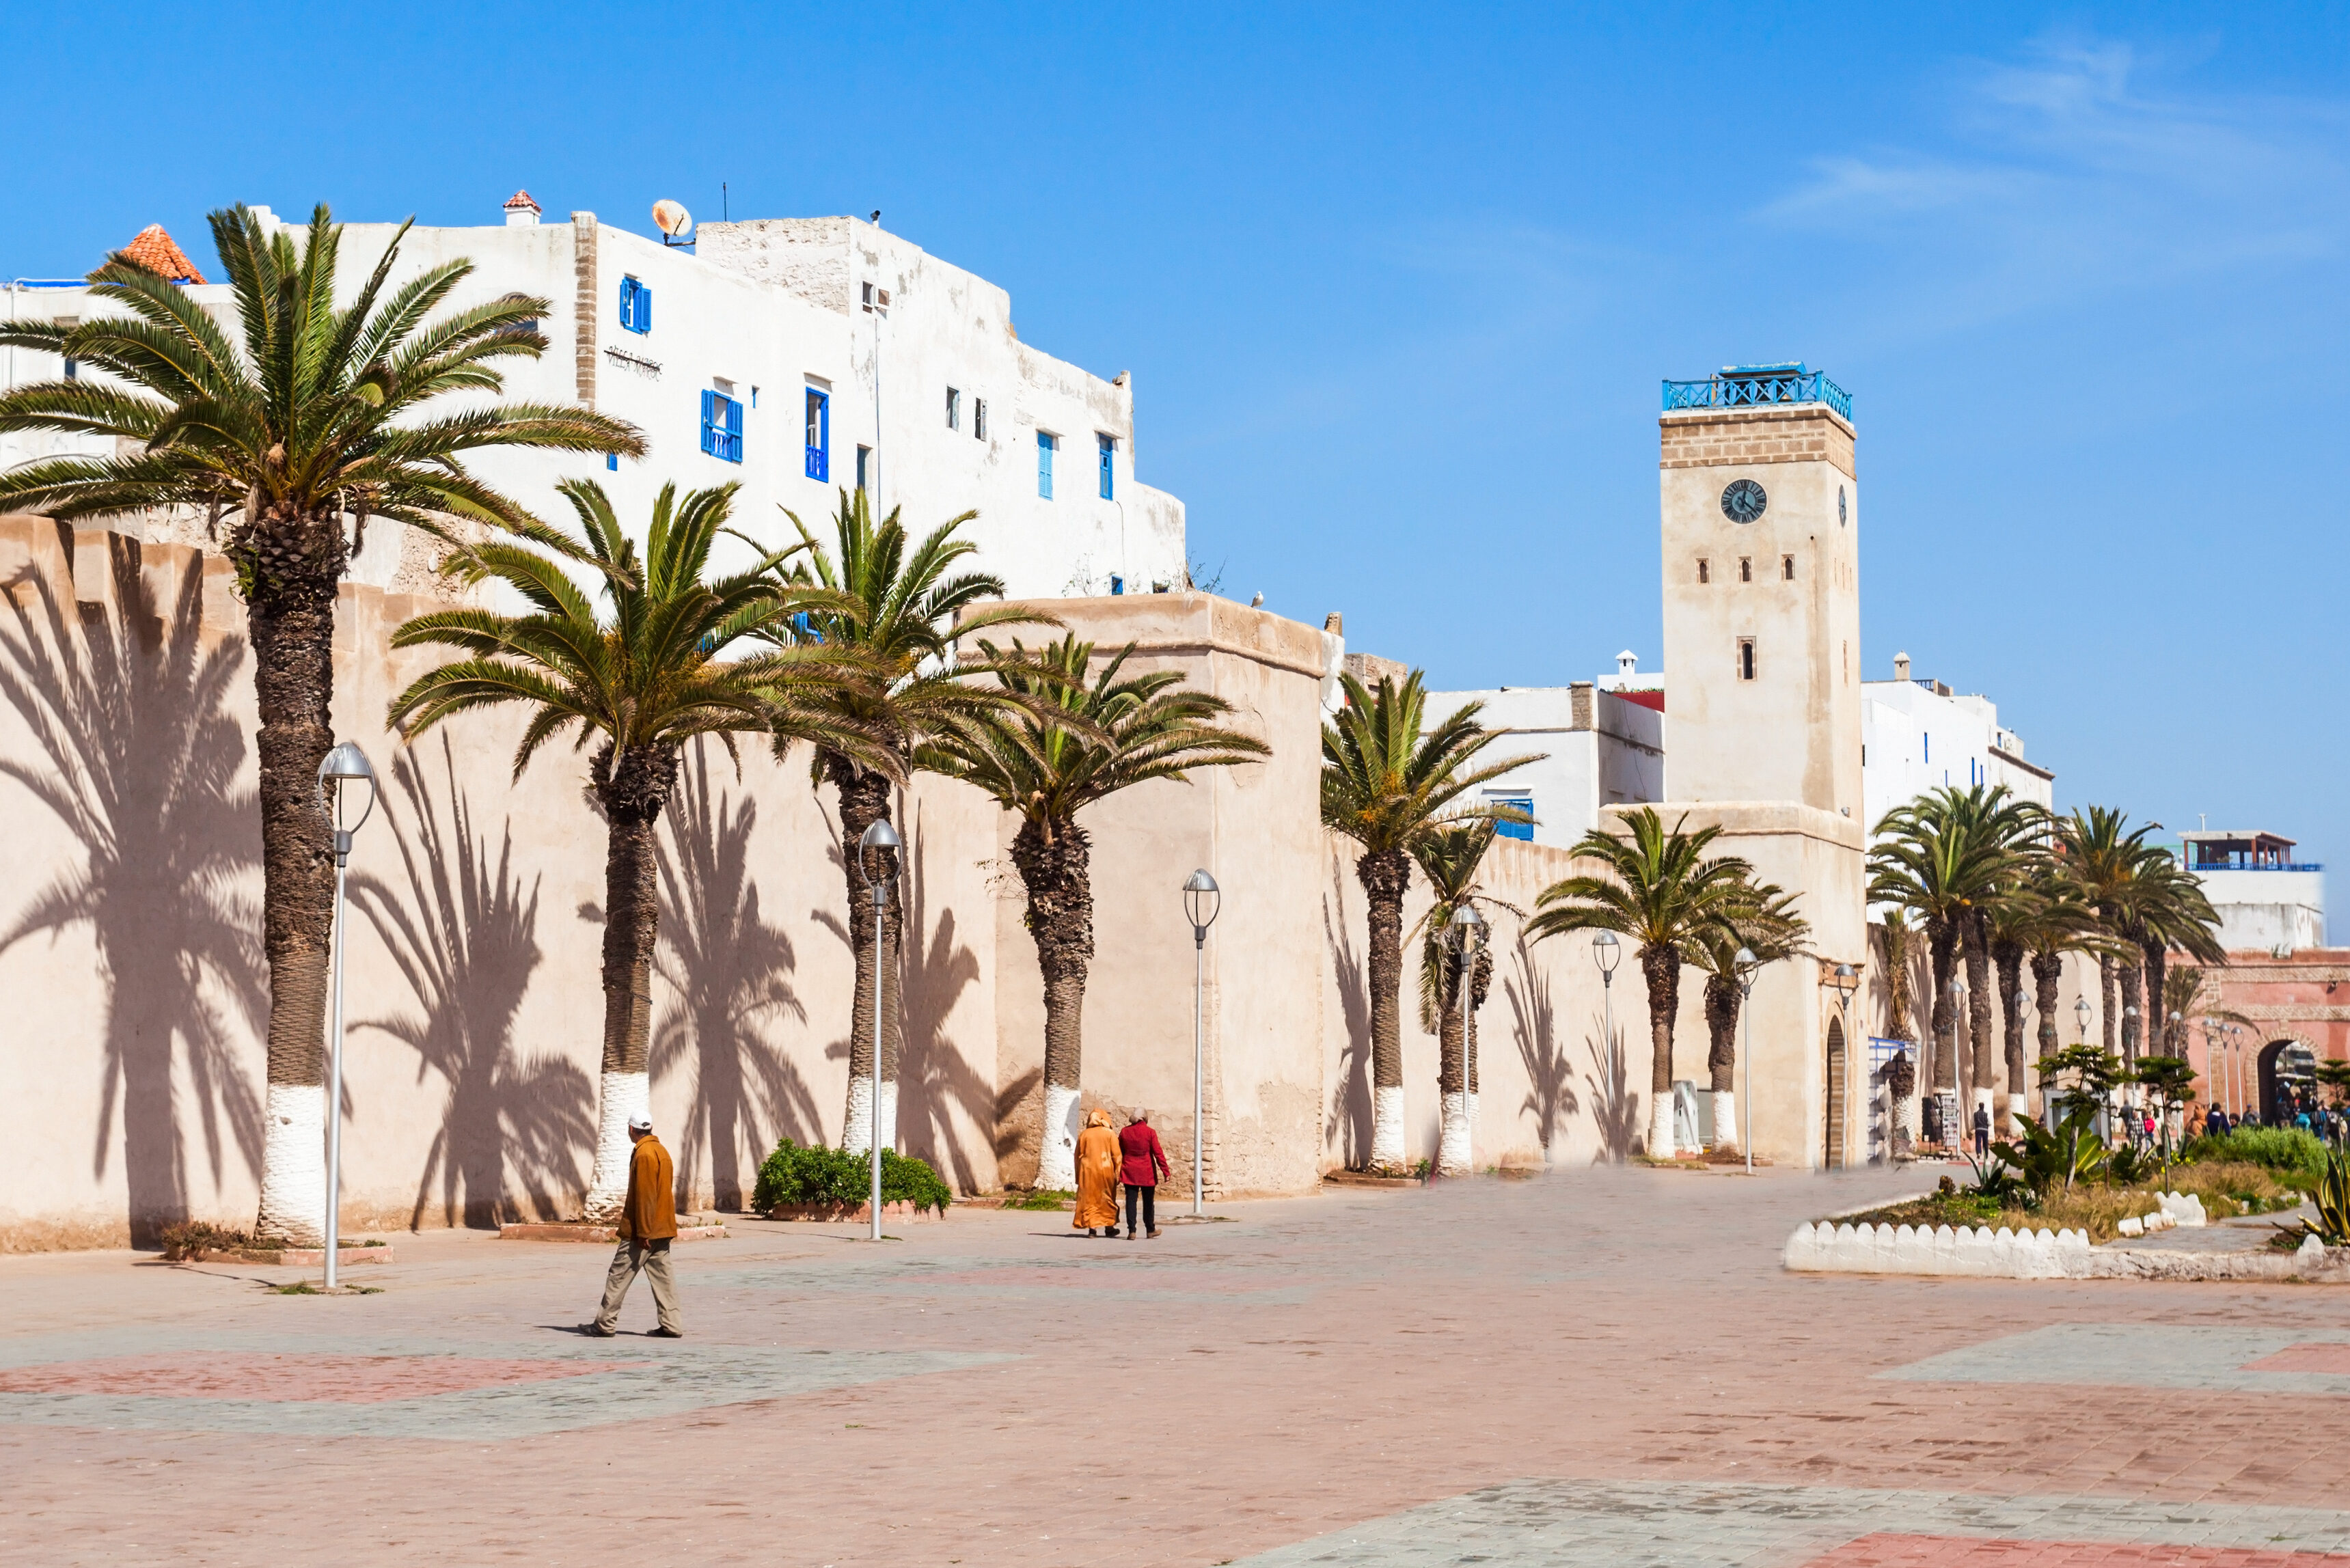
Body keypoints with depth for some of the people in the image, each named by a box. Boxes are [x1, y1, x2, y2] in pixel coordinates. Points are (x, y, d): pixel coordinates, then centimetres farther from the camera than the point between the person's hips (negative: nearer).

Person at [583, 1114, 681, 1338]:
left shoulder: (644, 1155, -15)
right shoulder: (662, 1151, 14)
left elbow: (645, 1195, -20)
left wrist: (642, 1232, -20)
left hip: (641, 1231, -9)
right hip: (662, 1228, 9)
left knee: (619, 1276, -1)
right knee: (662, 1276, 7)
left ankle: (605, 1324, 4)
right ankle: (671, 1326, 3)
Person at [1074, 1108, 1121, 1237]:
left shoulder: (1083, 1135, 5)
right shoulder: (1110, 1134, -1)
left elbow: (1078, 1156, 8)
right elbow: (1116, 1155, -5)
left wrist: (1078, 1176, 14)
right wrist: (1118, 1173, -1)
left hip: (1087, 1170, 1)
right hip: (1106, 1170, -1)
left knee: (1089, 1199, 4)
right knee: (1108, 1199, 12)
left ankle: (1092, 1227, -3)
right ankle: (1109, 1226, 18)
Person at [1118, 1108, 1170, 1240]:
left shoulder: (1125, 1132, 2)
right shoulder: (1150, 1132, -8)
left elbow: (1119, 1153, 9)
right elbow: (1158, 1153, -9)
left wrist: (1118, 1172, 20)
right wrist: (1165, 1171, -4)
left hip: (1129, 1173, 2)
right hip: (1147, 1174, -2)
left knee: (1131, 1200, 2)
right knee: (1148, 1202, 10)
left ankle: (1131, 1231, -6)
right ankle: (1150, 1230, 21)